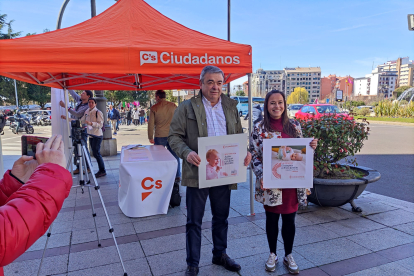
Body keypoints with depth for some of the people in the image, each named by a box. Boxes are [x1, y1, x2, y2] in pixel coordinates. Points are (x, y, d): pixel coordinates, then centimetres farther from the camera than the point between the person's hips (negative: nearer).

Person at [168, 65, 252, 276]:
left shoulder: (231, 107, 9)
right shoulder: (187, 107, -4)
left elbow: (239, 135, 14)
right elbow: (174, 136, -5)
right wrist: (187, 152, -24)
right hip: (198, 173, -4)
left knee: (221, 218, 19)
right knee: (194, 221, 7)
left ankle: (220, 254, 40)